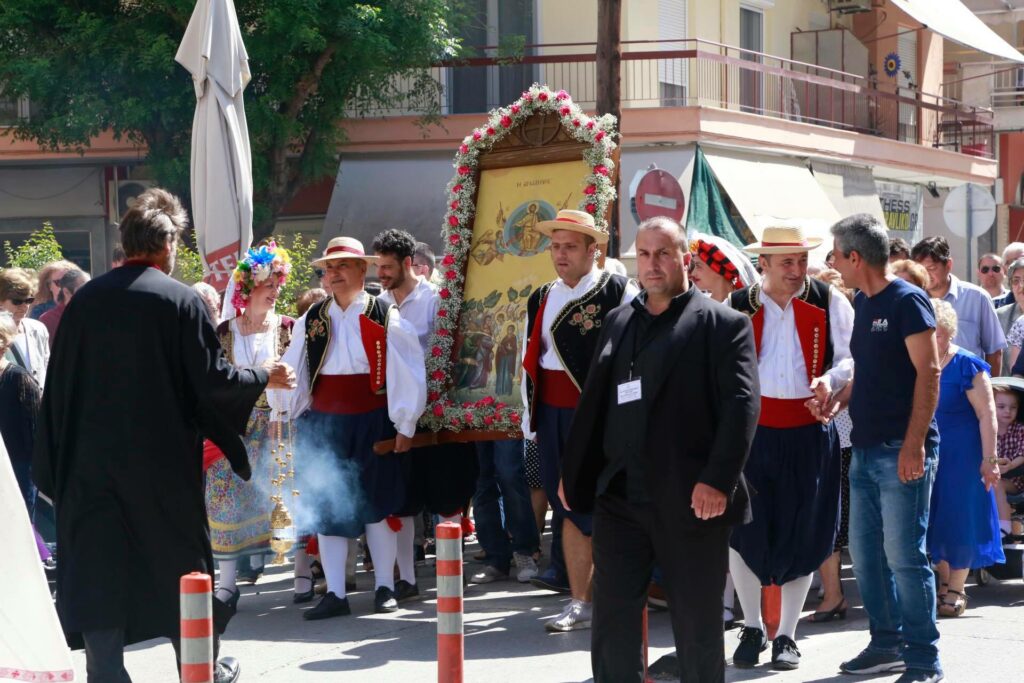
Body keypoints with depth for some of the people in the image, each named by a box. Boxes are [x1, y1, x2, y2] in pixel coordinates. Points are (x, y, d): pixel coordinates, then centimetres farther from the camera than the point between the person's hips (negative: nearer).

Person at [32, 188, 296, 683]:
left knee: (98, 570, 2)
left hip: (91, 460, 2)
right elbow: (212, 379, -10)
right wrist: (264, 378, 9)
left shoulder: (86, 300, 0)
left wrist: (54, 467, 11)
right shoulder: (180, 301, -10)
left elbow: (60, 386, 3)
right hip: (163, 461, -2)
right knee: (181, 565, 14)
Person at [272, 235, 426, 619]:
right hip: (323, 425, 4)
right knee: (326, 507, 4)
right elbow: (293, 372, 9)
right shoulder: (312, 320, 7)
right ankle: (335, 594, 10)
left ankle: (385, 587, 16)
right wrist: (285, 409, 2)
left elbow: (407, 372, -6)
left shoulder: (385, 318, -5)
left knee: (376, 503, 5)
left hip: (371, 423, -3)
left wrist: (405, 425, -8)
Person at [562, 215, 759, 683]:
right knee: (611, 622, 4)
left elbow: (741, 403, -12)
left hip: (690, 501, -5)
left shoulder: (723, 324, -3)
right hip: (619, 498, 5)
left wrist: (718, 480, -20)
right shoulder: (618, 321, 15)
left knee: (698, 625, 5)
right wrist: (572, 473, 14)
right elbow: (594, 400, 18)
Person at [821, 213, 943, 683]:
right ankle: (887, 644, 22)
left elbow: (928, 374, -15)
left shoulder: (906, 301, -11)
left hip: (902, 450, -9)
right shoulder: (862, 303, 14)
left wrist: (914, 445, -20)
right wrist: (838, 397, 3)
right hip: (866, 448, 9)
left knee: (904, 554, -7)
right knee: (865, 551, 11)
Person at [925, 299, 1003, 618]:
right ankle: (943, 582, 22)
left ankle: (956, 590, 8)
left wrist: (989, 459, -16)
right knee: (934, 518, 9)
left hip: (960, 456, -5)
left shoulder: (966, 366, -11)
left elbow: (987, 414, -12)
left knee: (958, 518, -1)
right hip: (926, 456, 5)